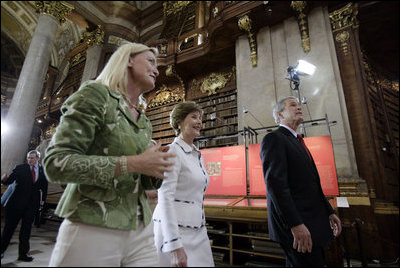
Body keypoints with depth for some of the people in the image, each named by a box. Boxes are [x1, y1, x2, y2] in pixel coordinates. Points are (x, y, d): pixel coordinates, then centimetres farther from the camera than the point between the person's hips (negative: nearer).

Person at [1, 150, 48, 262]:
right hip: (17, 202, -1)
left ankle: (23, 253, 18)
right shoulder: (20, 168, -3)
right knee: (9, 226, 8)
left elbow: (44, 185, 7)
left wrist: (43, 199, 4)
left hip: (32, 203, 2)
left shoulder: (43, 170, 1)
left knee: (26, 228, 9)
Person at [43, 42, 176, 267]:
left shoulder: (144, 122, 11)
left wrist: (158, 169, -7)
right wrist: (133, 163, -21)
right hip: (93, 230, -6)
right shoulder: (95, 94, -7)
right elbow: (56, 163, -16)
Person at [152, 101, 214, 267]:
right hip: (174, 229, -7)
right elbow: (165, 197, -19)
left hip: (198, 231, 8)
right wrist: (175, 245, -22)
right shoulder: (172, 151, -13)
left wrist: (202, 228, 19)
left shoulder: (198, 156, 11)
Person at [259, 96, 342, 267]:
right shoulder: (273, 139, -12)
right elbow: (275, 184, -23)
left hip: (311, 221, 10)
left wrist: (329, 212, 16)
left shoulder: (297, 141, 19)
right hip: (292, 222, -10)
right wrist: (296, 224, -26)